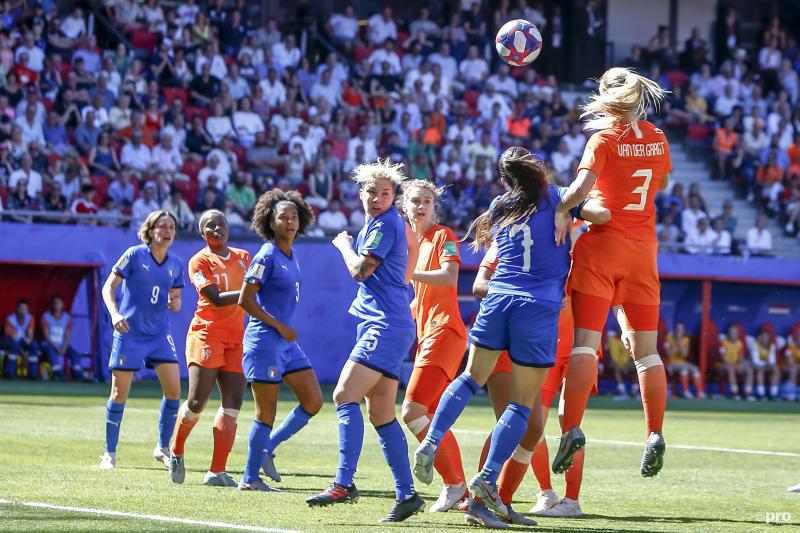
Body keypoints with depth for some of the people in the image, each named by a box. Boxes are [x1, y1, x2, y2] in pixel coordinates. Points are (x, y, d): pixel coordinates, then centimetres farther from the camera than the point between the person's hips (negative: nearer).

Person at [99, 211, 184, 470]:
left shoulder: (176, 264, 7)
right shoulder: (135, 255, -6)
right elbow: (108, 286, -6)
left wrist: (175, 304, -8)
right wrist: (115, 313, -22)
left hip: (160, 334, 4)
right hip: (129, 334, -4)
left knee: (174, 390, -6)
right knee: (120, 394, -1)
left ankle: (163, 448, 10)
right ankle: (109, 453, 11)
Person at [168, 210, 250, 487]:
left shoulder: (243, 257, 14)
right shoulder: (199, 261, -4)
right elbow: (216, 298, -17)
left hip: (236, 339, 5)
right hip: (206, 335, -5)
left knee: (232, 405, -5)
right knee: (197, 402, -8)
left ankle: (217, 472, -6)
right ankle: (176, 451, 19)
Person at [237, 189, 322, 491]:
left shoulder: (292, 256, 12)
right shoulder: (267, 256, -13)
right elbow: (245, 300, -16)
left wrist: (286, 329, 17)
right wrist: (279, 326, -16)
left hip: (288, 342, 8)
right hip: (264, 342, -8)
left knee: (313, 401, 4)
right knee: (267, 412, -3)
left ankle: (267, 449, 17)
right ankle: (250, 478, 7)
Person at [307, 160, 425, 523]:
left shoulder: (386, 224, -10)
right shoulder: (375, 224, 19)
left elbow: (360, 270, -13)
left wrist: (344, 244, 4)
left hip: (386, 326, -10)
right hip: (379, 326, 10)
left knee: (345, 396, -19)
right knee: (381, 414, 9)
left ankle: (344, 484, -26)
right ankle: (407, 495, 9)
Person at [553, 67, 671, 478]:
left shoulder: (604, 140, -8)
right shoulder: (658, 140, 7)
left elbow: (583, 185, -25)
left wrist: (558, 210, -15)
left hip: (602, 244, -4)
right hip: (643, 248, 4)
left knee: (585, 342, -7)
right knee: (646, 349, 6)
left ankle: (572, 428, -17)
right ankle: (654, 434, -2)